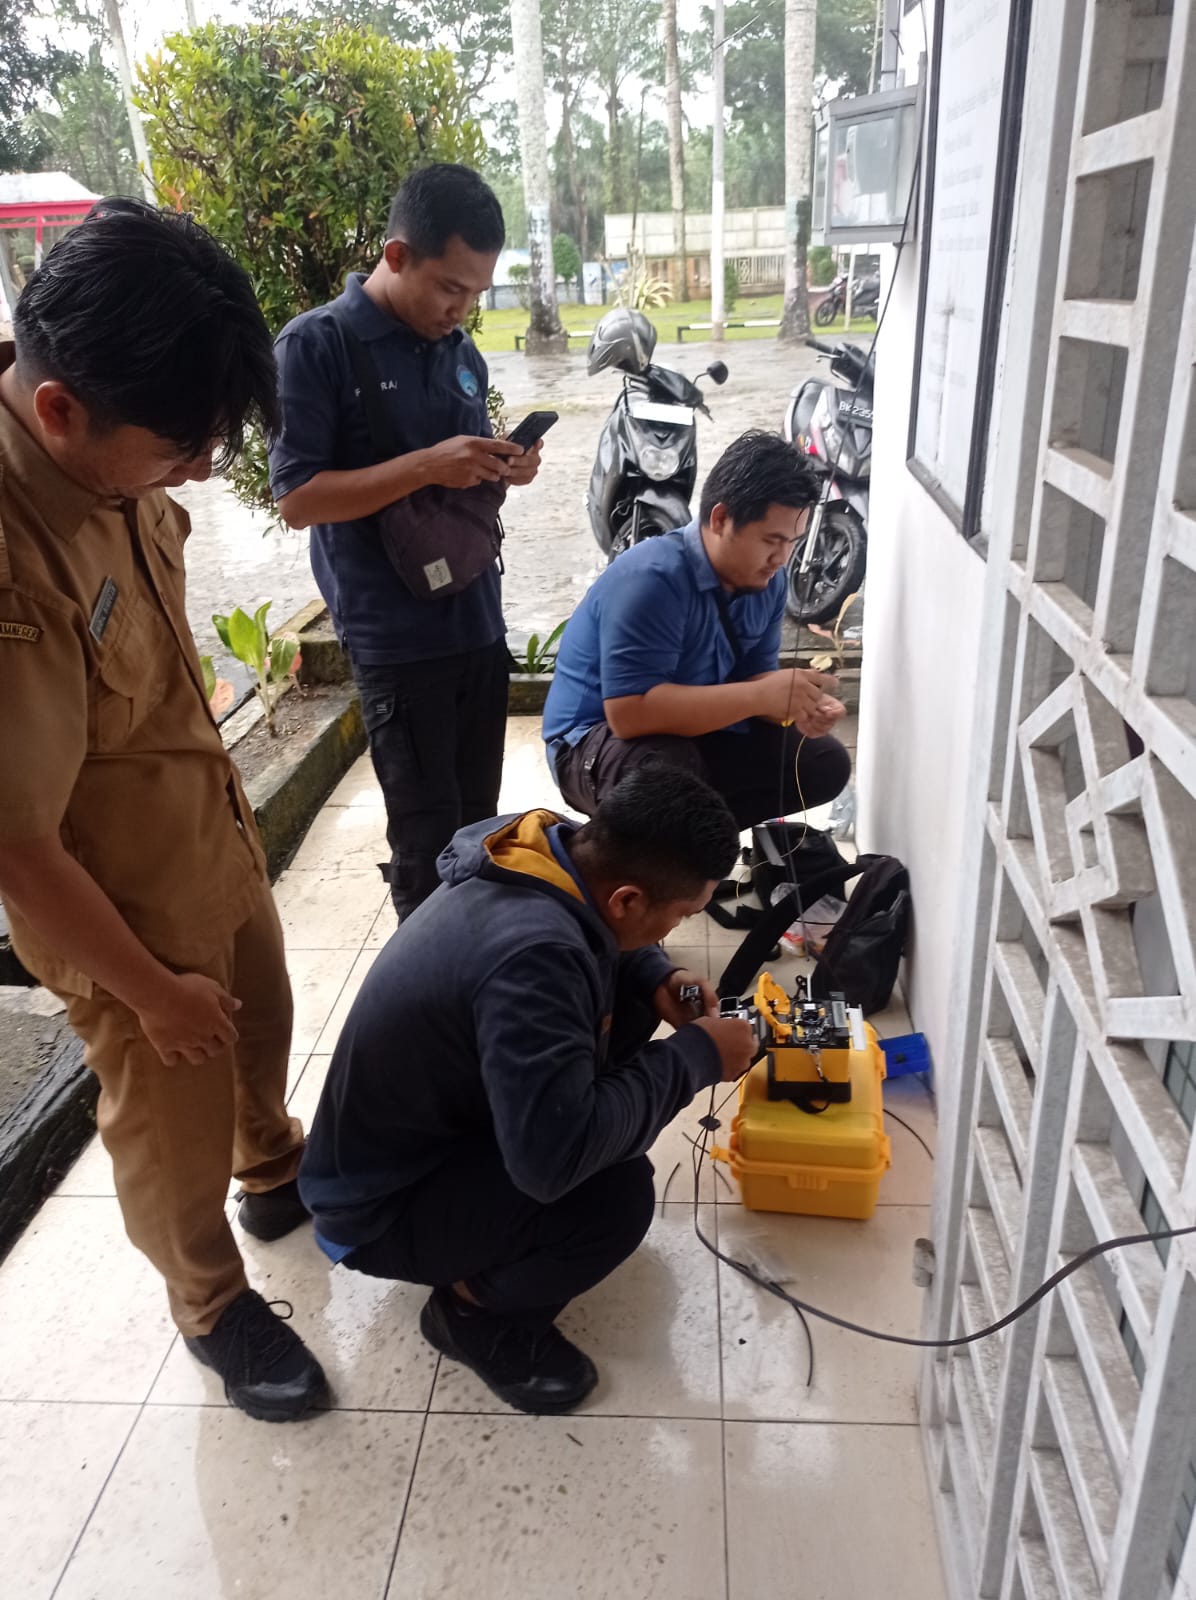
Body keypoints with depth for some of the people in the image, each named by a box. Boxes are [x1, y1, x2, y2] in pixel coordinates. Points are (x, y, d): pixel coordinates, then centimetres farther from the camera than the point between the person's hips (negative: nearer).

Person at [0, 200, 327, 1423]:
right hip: (118, 901, -7)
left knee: (262, 1022, 29)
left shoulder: (103, 455, -12)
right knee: (171, 1115, 16)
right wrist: (149, 987, -15)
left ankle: (277, 1172, 59)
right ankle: (211, 1301, 45)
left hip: (212, 831, 7)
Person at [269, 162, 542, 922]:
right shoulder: (316, 345, -9)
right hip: (396, 637, -6)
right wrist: (426, 466, -24)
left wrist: (503, 467, -3)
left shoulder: (461, 350, 10)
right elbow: (298, 497, -14)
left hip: (479, 621, 6)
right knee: (427, 834, 2)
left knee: (479, 820, 15)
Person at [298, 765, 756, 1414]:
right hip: (379, 1206, -9)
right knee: (618, 1191, -30)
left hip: (432, 1114, 9)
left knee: (624, 1001, 2)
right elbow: (558, 1157, -41)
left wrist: (655, 978, -8)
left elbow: (599, 936, 11)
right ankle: (474, 1306, 1)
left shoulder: (550, 844, -12)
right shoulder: (529, 956, -39)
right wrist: (693, 1057, -28)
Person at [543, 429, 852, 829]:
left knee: (825, 763, -1)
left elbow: (752, 676, 2)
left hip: (698, 730, 8)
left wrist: (796, 705, -22)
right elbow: (630, 713, -36)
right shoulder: (650, 579, -28)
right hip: (598, 739, -8)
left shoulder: (766, 581, -4)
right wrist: (760, 696, -37)